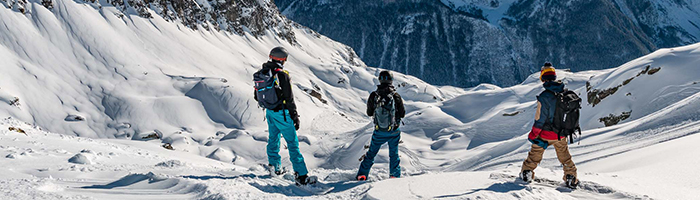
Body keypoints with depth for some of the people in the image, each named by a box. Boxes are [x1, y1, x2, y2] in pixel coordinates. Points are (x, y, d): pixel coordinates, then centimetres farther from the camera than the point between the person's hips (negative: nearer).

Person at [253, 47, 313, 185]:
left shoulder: (261, 74, 2)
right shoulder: (282, 75, -21)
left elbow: (257, 95, 13)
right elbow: (289, 98, -18)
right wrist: (295, 116, -10)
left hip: (269, 111, 7)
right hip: (281, 113, -7)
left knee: (273, 138, 22)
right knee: (292, 142, -3)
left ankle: (275, 168, 33)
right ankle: (301, 175, -4)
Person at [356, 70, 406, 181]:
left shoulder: (373, 96, -11)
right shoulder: (396, 96, -14)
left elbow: (369, 113, 1)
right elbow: (402, 114, -3)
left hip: (379, 132, 1)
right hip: (394, 131, -1)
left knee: (371, 153, 18)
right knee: (394, 154, 19)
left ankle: (362, 175, 20)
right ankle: (395, 175, 23)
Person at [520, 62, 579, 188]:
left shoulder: (544, 97, -25)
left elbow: (540, 119, -20)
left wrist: (533, 134, -7)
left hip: (545, 135, -4)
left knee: (535, 154, 17)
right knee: (565, 157, 22)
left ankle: (526, 173, 26)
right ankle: (571, 179, 26)